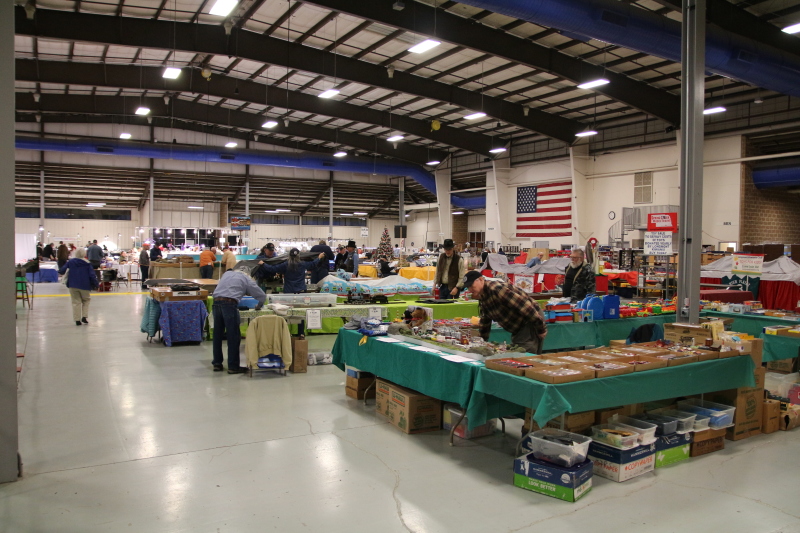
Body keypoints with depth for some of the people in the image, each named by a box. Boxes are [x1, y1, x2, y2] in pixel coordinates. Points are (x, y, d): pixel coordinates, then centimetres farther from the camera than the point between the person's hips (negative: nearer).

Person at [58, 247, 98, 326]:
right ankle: (84, 317, 4)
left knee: (76, 302, 7)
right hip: (84, 286, -1)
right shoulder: (87, 263, -6)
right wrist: (96, 284, 2)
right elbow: (92, 275, -7)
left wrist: (59, 271, 24)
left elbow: (62, 270, -1)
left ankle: (77, 320, 4)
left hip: (73, 285, 1)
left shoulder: (70, 262, -1)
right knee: (86, 300, 17)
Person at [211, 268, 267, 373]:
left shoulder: (227, 273, 25)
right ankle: (233, 367, 4)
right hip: (229, 304, -6)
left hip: (216, 302, 6)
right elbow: (262, 296, 12)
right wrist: (258, 306, 32)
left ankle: (217, 363, 24)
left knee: (217, 335, 15)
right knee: (234, 337, 1)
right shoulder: (247, 279, 11)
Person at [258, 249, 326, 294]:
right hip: (301, 290, 1)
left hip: (288, 291, -1)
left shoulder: (285, 265, -5)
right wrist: (319, 257, 38)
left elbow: (272, 269, -1)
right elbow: (313, 264, 20)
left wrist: (263, 264, 14)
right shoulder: (303, 264, 2)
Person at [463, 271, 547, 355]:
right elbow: (485, 321, 20)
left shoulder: (496, 289, -24)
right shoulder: (482, 296, 8)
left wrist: (542, 329, -23)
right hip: (518, 329, 10)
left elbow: (524, 306, -27)